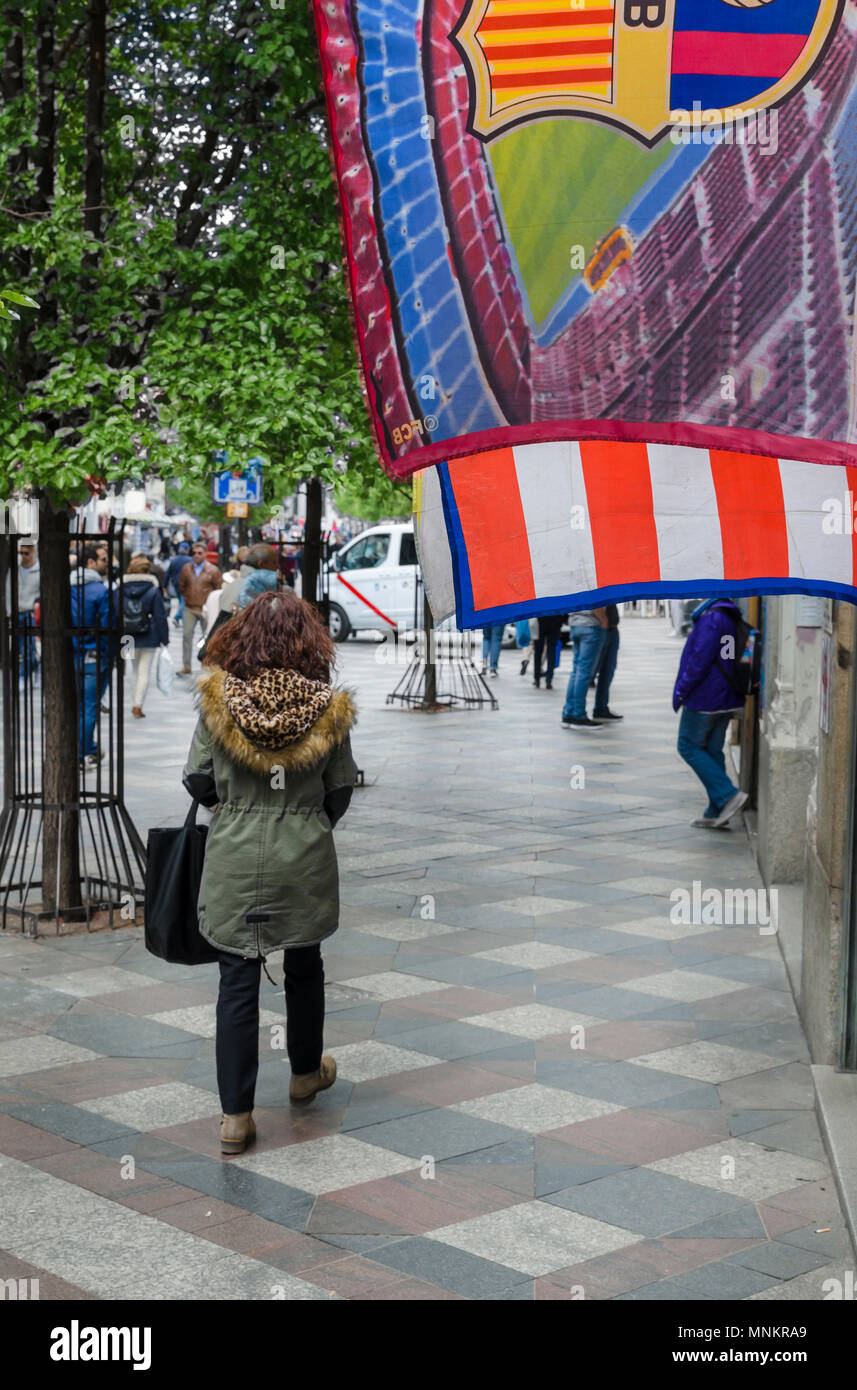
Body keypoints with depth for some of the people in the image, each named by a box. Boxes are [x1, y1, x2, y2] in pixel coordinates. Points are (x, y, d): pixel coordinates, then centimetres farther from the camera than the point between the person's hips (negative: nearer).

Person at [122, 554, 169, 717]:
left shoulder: (121, 589, -2)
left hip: (128, 638, 3)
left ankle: (137, 704, 22)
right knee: (144, 672, 3)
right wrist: (164, 639, -1)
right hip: (149, 639, -3)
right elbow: (160, 616, -7)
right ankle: (138, 705, -3)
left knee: (136, 671, 18)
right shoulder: (153, 590, -8)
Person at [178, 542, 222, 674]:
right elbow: (181, 586, 17)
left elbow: (219, 589, 0)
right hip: (190, 608, 2)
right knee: (187, 635, -3)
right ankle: (186, 666, 2)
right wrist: (187, 597, 9)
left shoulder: (213, 570, -5)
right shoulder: (186, 569, 3)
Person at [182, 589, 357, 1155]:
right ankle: (306, 1072, 41)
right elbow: (340, 791, -1)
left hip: (235, 859, -1)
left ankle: (236, 1115, 5)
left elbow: (197, 781, -3)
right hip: (305, 859, 1)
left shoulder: (218, 700, -9)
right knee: (304, 966, 21)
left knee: (238, 980, 5)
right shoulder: (328, 706, -9)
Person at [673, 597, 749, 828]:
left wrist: (681, 690, -13)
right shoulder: (731, 617, 11)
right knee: (713, 750, 12)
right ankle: (716, 813, 13)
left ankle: (728, 795, -9)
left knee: (689, 747, 2)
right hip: (725, 699, 9)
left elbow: (700, 659, -22)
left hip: (704, 698, -9)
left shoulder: (712, 617, -19)